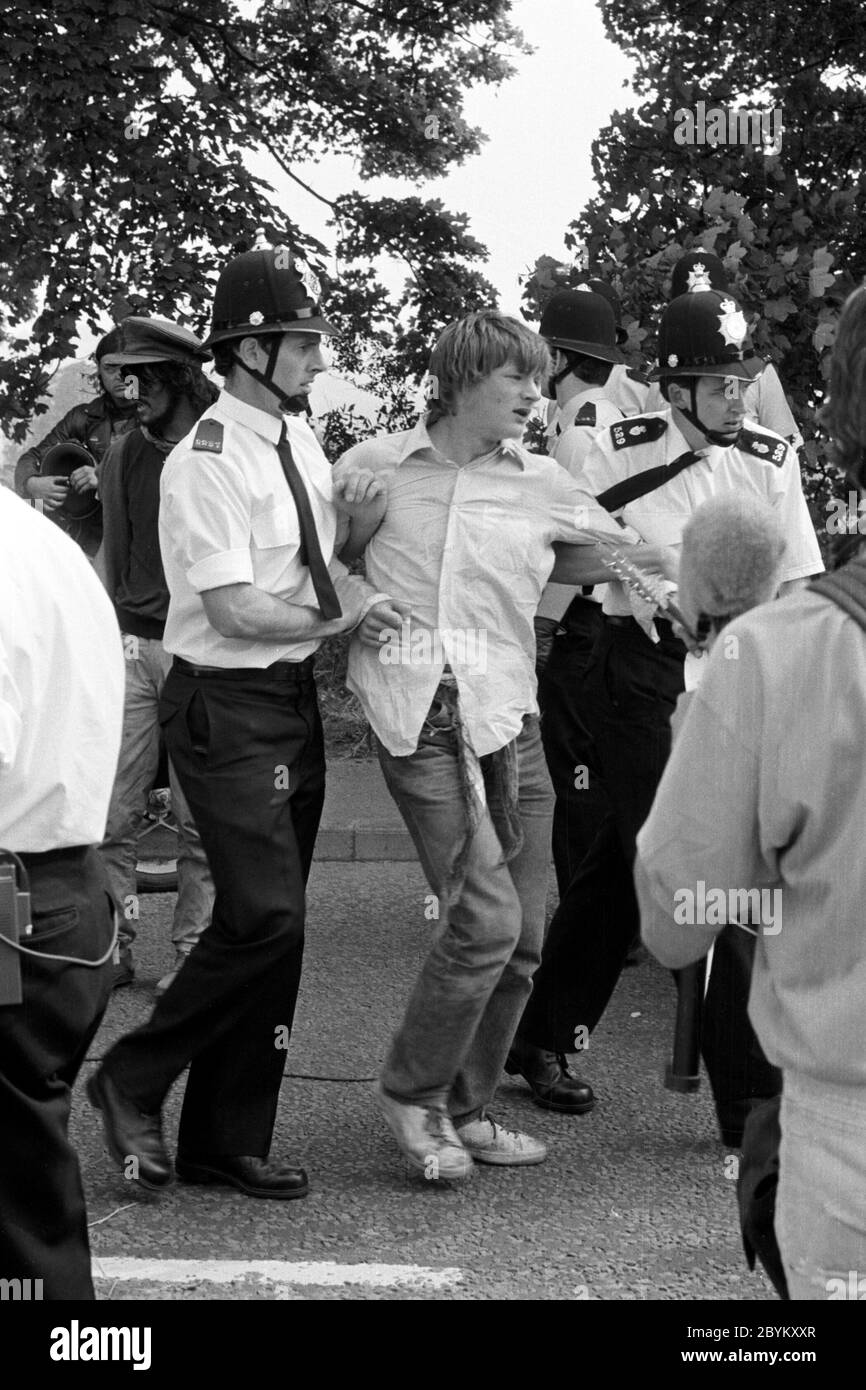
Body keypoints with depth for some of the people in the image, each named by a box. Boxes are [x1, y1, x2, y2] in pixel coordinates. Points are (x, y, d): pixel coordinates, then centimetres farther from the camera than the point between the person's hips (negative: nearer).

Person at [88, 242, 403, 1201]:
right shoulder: (206, 463, -16)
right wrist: (343, 616, -10)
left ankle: (229, 1141, 19)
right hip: (227, 704, -8)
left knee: (271, 922, 10)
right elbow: (236, 609, -19)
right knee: (264, 916, -14)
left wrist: (354, 534, -5)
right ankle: (134, 1082, 7)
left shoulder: (302, 445, 9)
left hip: (293, 698, 8)